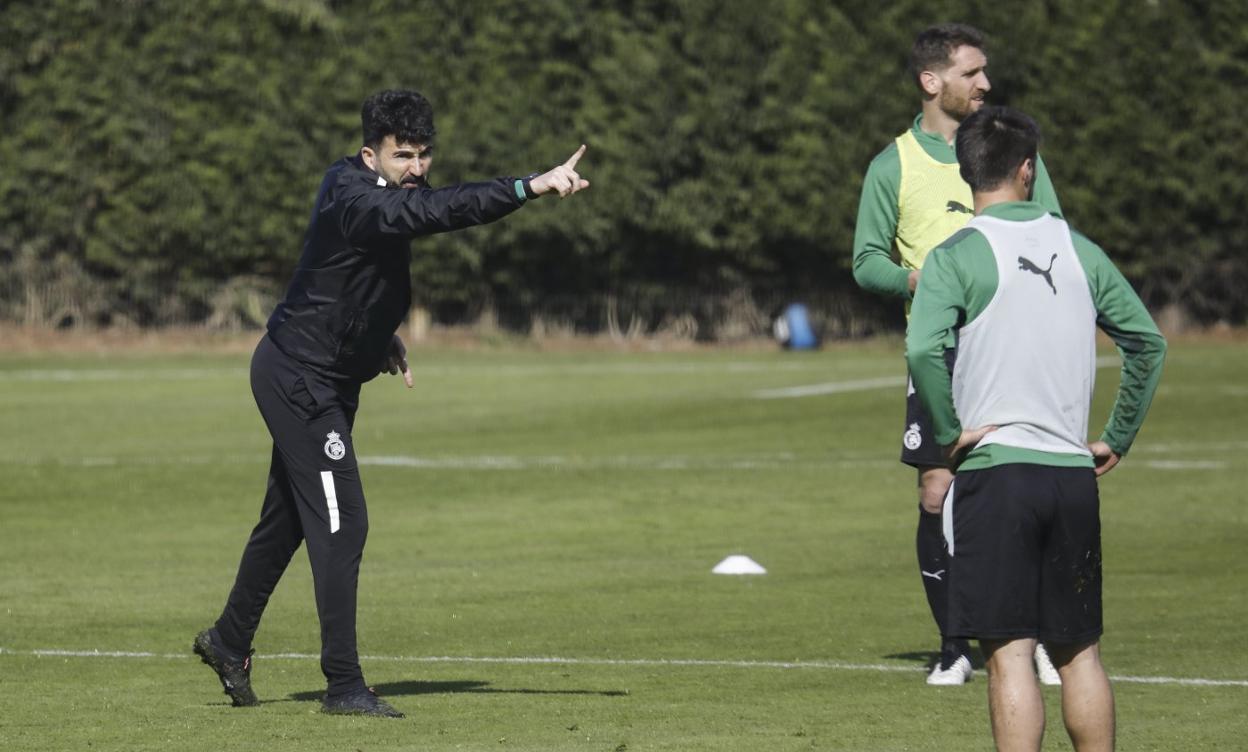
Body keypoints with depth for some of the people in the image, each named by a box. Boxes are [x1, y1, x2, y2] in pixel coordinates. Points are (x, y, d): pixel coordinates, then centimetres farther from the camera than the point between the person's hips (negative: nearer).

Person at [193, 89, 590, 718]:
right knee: (341, 524, -12)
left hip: (324, 380, 10)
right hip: (300, 378, -10)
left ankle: (229, 641, 37)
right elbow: (440, 210, -45)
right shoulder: (359, 203, -28)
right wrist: (530, 188, -54)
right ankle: (343, 685, -10)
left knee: (288, 519, 21)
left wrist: (380, 334, 11)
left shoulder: (372, 193, 5)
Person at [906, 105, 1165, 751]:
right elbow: (1148, 341, 13)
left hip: (994, 467, -4)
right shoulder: (1079, 250, 9)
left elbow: (924, 349, -21)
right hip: (1073, 472, 4)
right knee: (1080, 651, 14)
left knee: (1009, 652, -6)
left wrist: (949, 433, -8)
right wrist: (1117, 438, 18)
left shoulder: (956, 257, -6)